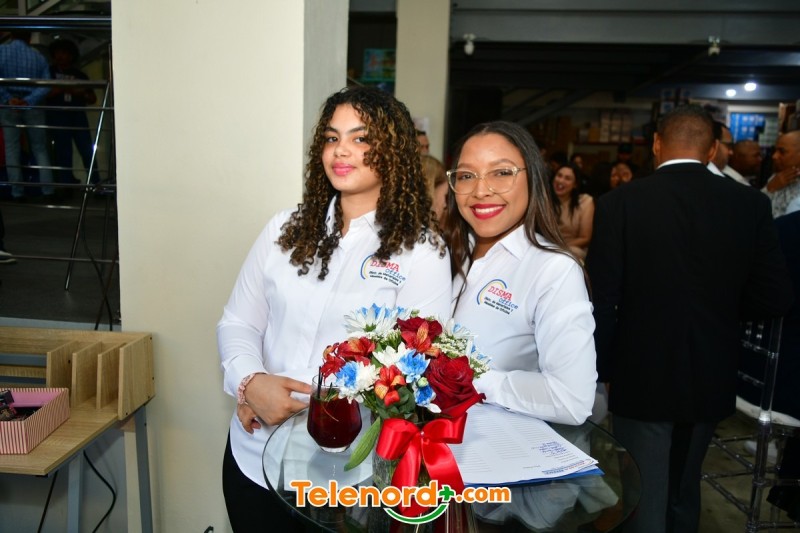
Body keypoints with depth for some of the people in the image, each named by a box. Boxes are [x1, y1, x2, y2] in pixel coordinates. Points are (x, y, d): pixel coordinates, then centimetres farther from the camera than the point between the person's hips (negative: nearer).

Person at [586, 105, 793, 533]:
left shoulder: (620, 203, -14)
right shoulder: (751, 204, -5)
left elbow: (601, 301, -15)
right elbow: (775, 298, -4)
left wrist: (600, 370, -1)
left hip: (642, 376, -4)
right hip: (711, 378, 4)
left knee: (644, 496, 12)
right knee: (684, 487, 27)